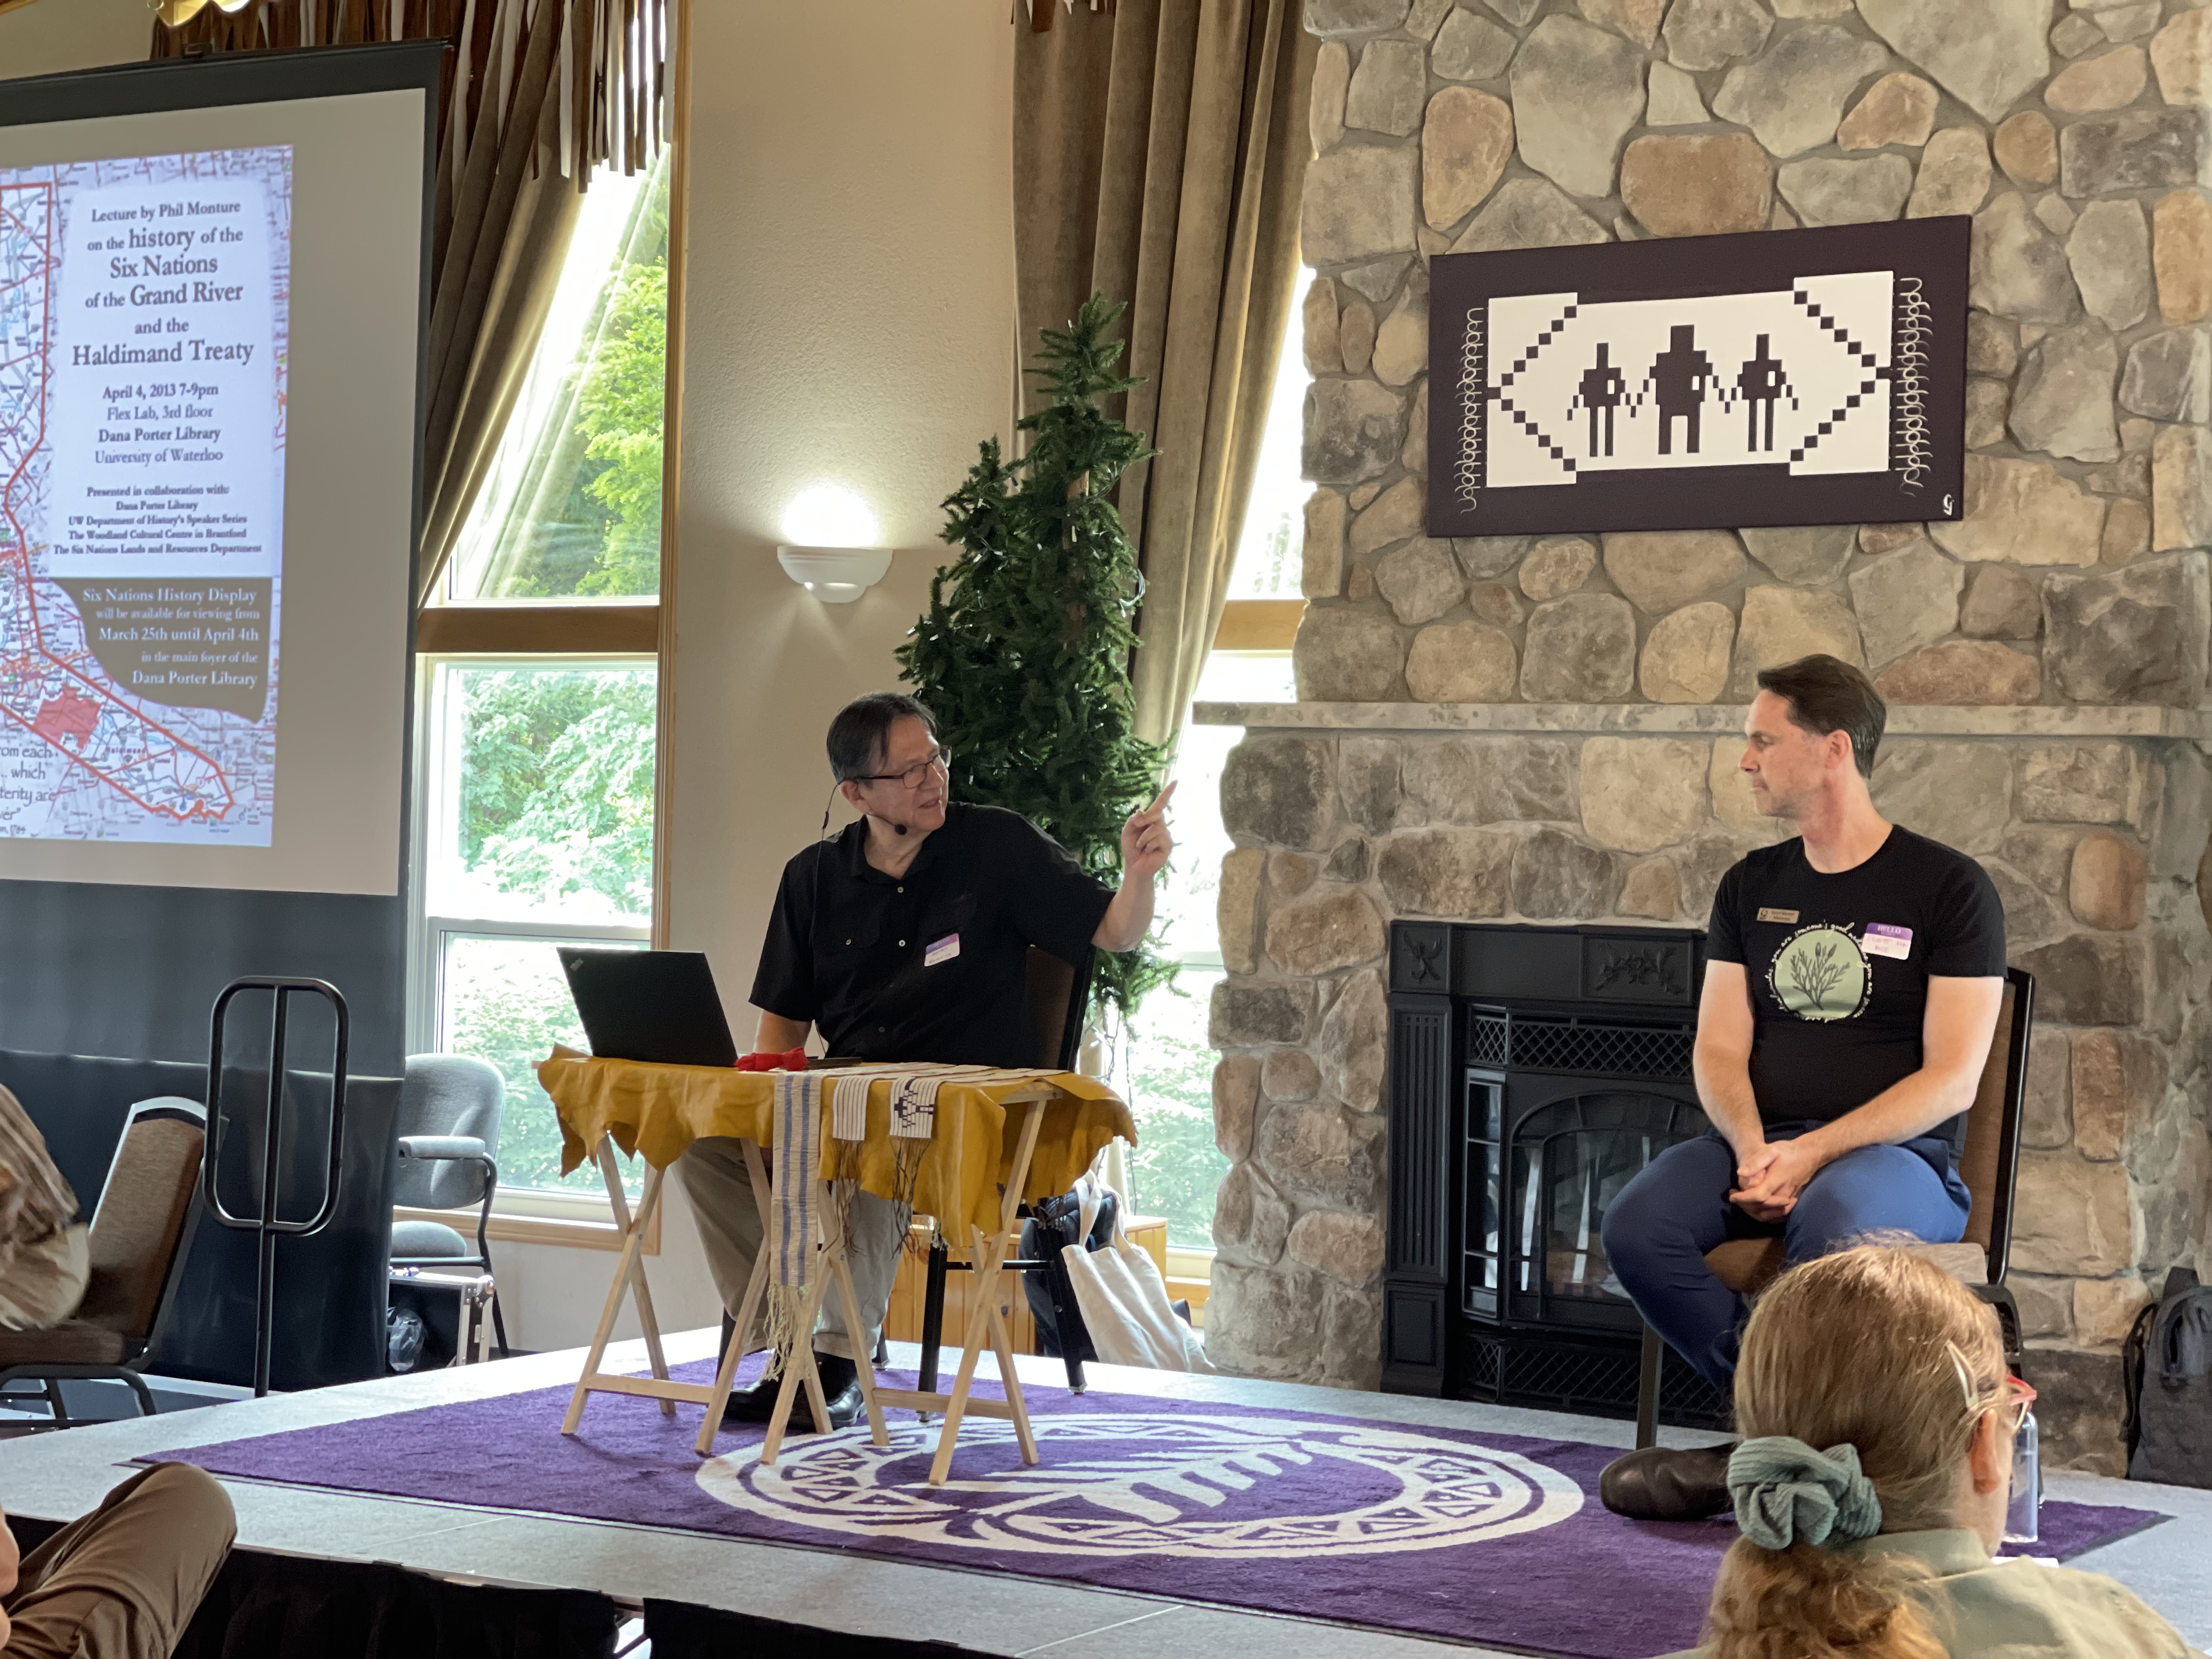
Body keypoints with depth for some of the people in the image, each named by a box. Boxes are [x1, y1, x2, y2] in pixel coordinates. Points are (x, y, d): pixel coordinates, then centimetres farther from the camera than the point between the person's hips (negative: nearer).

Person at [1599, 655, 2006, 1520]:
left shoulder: (1950, 888, 0)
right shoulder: (1753, 886, 16)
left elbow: (1951, 1079, -7)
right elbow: (1719, 1049, 10)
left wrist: (1813, 1152, -18)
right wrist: (1753, 1148, -12)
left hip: (1897, 1155, -4)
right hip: (1759, 1146, 5)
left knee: (1828, 1231, -40)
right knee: (1637, 1227, -27)